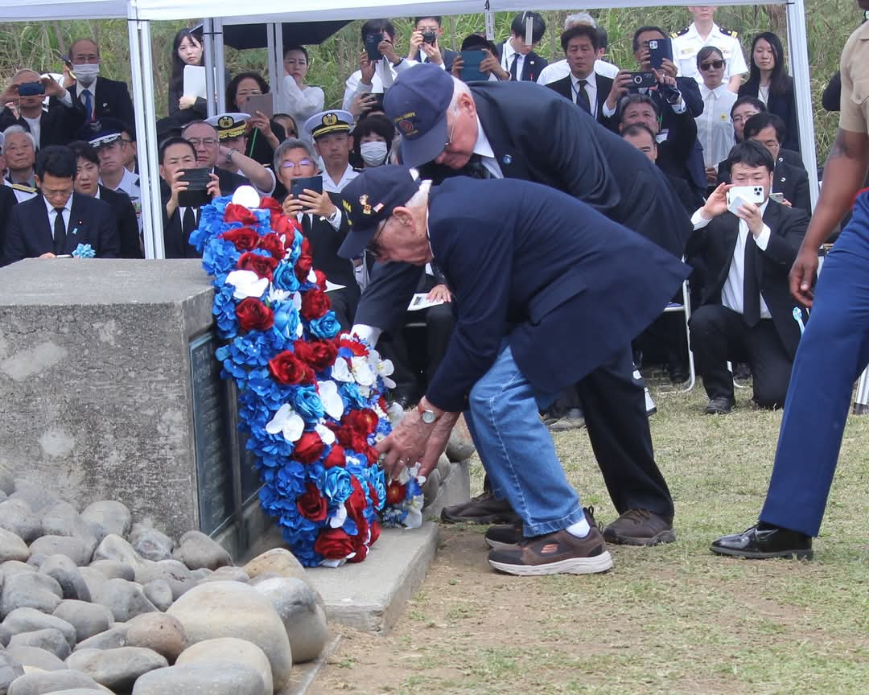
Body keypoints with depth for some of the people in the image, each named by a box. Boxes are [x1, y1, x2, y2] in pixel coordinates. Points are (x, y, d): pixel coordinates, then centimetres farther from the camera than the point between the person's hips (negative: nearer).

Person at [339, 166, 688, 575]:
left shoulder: (461, 223, -20)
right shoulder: (453, 211, 12)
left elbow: (479, 333, -18)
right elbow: (475, 323, 16)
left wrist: (426, 416, -8)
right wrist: (442, 421, 15)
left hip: (602, 286, -11)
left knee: (496, 396, -15)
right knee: (488, 393, 11)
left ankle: (568, 535, -9)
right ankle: (546, 516, 19)